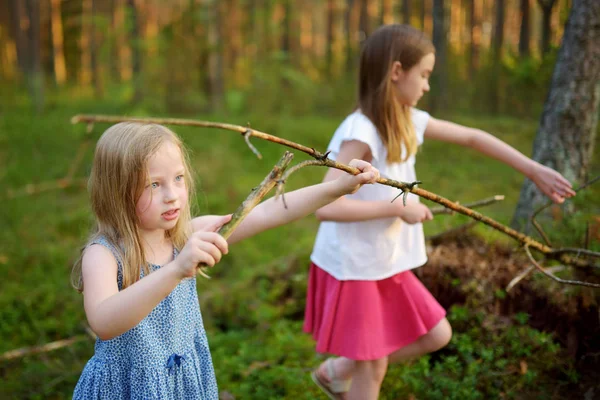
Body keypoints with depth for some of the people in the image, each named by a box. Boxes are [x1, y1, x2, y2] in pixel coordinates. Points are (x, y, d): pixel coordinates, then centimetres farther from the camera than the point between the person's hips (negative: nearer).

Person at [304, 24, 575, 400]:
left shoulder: (409, 121, 1)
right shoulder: (359, 132, -24)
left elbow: (472, 137, 11)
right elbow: (325, 206, -32)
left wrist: (534, 169, 8)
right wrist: (398, 207, -24)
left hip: (388, 263, 8)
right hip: (353, 267, -8)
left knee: (437, 334, 15)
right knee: (372, 368, 3)